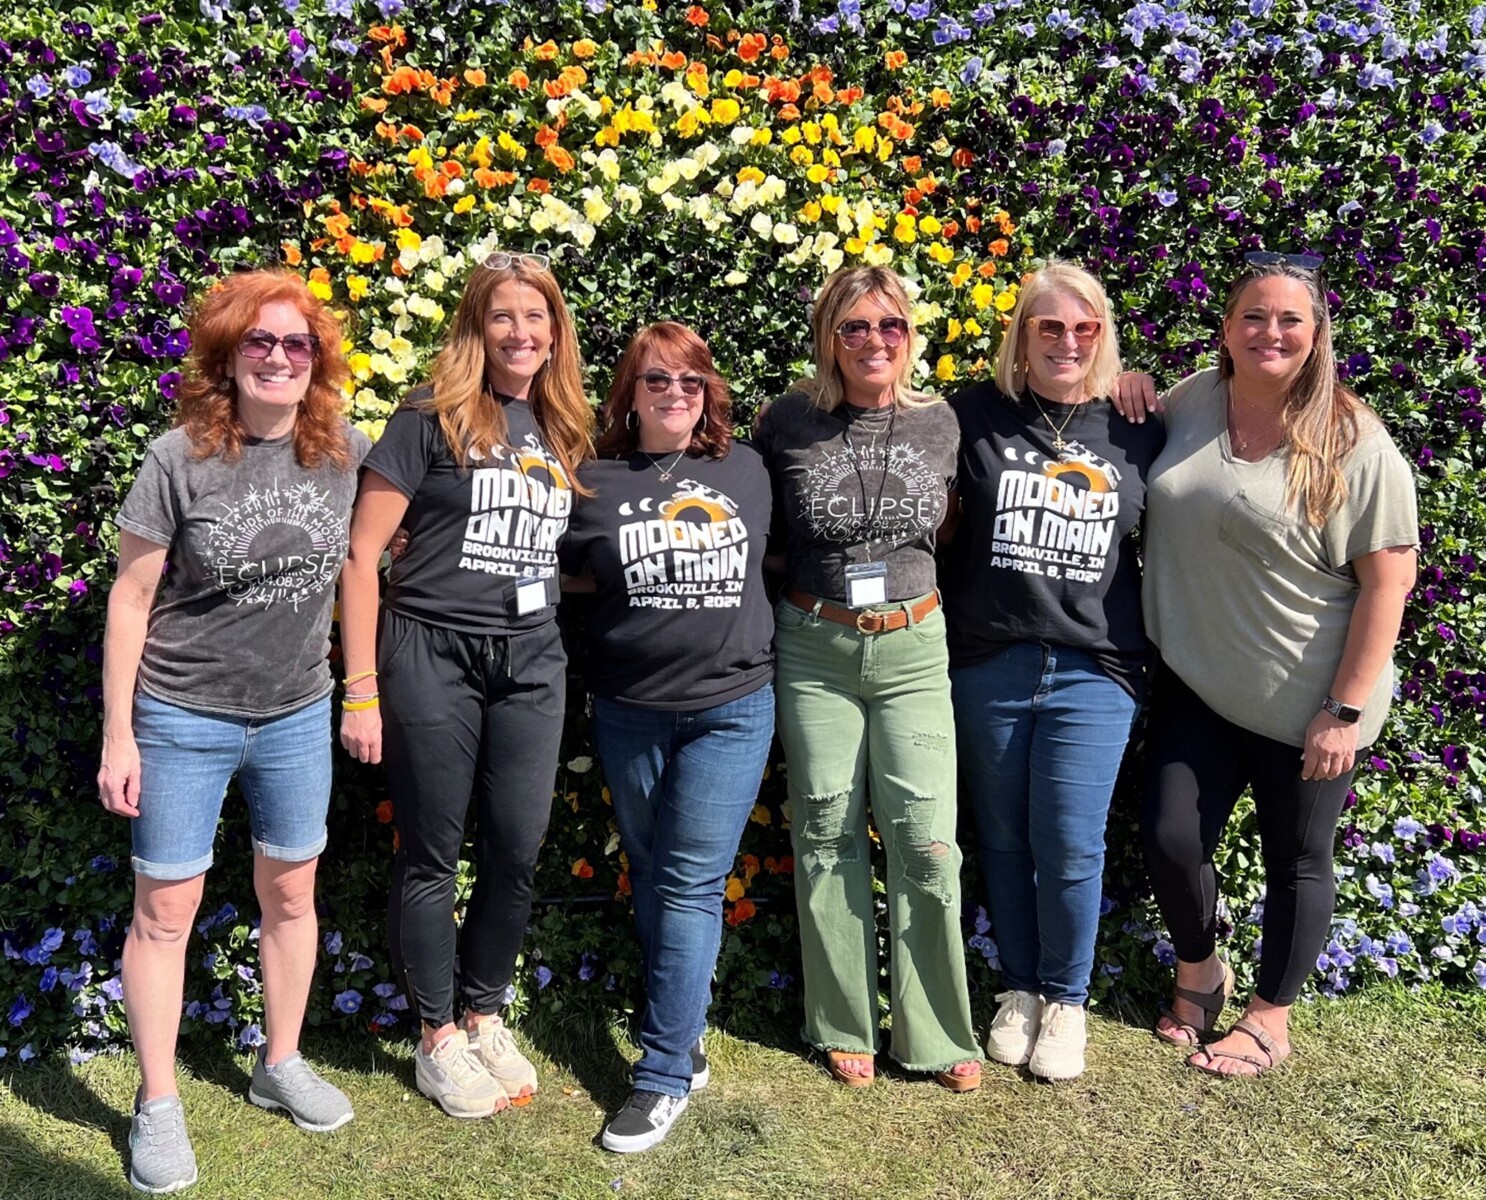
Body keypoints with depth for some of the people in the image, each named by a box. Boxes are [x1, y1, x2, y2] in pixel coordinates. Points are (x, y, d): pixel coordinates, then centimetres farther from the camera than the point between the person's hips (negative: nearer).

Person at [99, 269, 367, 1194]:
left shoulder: (345, 452, -4)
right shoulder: (180, 459, -13)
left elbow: (362, 555, 11)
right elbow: (132, 598, -8)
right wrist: (119, 734, -9)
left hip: (298, 715, 3)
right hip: (183, 719, -3)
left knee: (291, 892, 14)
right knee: (166, 909, 5)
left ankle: (281, 1064, 34)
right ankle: (158, 1105, 22)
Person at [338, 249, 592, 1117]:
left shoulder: (566, 432, 11)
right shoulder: (433, 418, -4)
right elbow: (363, 552, -6)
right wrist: (362, 689, -9)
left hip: (533, 663, 4)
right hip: (433, 655, -4)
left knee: (518, 853, 8)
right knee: (432, 854, 6)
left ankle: (486, 1015, 30)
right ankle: (438, 1038, 23)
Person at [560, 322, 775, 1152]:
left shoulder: (747, 470, 4)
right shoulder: (596, 483, 2)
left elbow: (768, 562, 16)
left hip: (732, 707, -1)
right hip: (629, 711, 2)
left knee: (692, 886, -4)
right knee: (651, 881, 13)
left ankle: (665, 1074, 3)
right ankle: (684, 1032, 31)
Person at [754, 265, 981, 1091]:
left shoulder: (940, 423, 1)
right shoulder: (789, 422, -3)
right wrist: (803, 590, 6)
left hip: (912, 648, 1)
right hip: (815, 650, 0)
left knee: (926, 839, -3)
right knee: (829, 836, 7)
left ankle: (938, 1031, 15)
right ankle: (846, 1026, 23)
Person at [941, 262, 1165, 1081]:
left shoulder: (1135, 433, 5)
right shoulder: (977, 417, 0)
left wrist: (1155, 646, 8)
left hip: (1093, 671, 0)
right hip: (988, 666, 0)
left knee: (1070, 845, -3)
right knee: (1004, 842, 11)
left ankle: (1066, 1000, 20)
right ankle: (1019, 990, 31)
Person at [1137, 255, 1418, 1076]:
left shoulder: (1354, 445, -14)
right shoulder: (1189, 402, 0)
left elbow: (1388, 579, -13)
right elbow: (1165, 508, 20)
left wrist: (1346, 708, -15)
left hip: (1303, 702, -4)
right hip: (1194, 684, 4)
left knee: (1296, 860, 11)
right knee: (1171, 839, 3)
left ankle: (1269, 1019, 33)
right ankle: (1199, 973, 34)